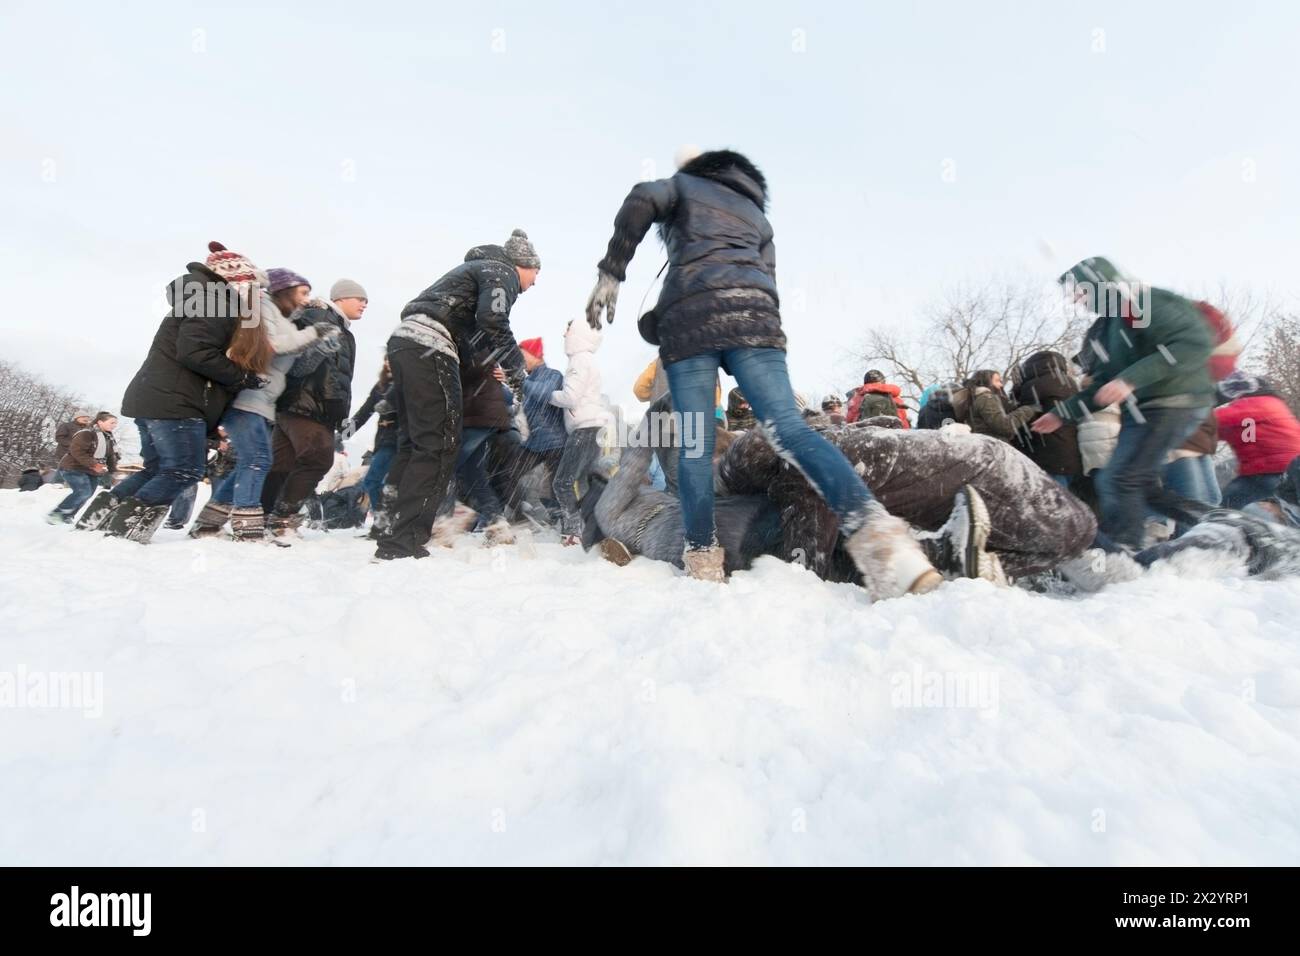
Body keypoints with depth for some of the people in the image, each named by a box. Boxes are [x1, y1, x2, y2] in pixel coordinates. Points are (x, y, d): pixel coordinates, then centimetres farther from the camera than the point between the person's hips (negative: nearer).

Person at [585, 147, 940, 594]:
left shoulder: (684, 184, 28)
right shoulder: (758, 216, 37)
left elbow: (642, 201, 5)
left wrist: (610, 272, 5)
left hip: (690, 315, -2)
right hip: (754, 314, 3)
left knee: (694, 446, -2)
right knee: (790, 428, -12)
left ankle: (703, 559, -4)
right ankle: (872, 528, -30)